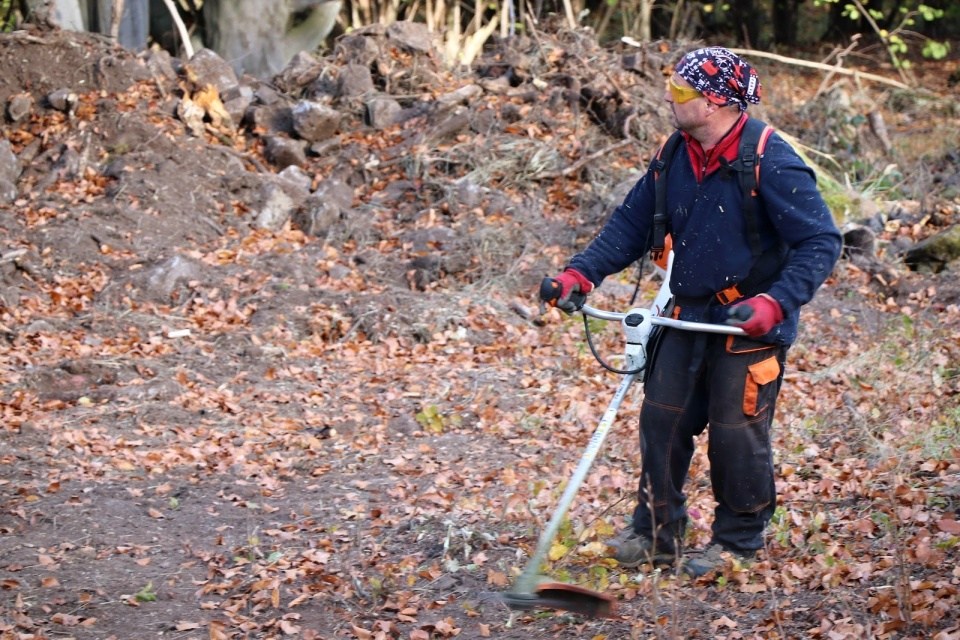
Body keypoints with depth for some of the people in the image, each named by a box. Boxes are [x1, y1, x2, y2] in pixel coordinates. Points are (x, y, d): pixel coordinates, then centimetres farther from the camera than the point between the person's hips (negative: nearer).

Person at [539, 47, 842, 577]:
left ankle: (737, 541, 18)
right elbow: (631, 225, 11)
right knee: (662, 418, 6)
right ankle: (657, 532, 20)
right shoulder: (675, 160, 3)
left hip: (749, 322, -6)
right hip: (689, 315, 6)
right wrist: (580, 274, -3)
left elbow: (822, 242, -17)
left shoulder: (770, 161, -18)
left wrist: (777, 301, -28)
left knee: (736, 431, 0)